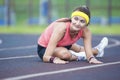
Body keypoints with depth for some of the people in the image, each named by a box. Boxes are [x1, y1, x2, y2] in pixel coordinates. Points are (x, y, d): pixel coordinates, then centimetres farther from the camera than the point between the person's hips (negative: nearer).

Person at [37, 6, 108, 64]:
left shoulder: (85, 31, -24)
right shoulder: (61, 27, -39)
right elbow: (45, 57, -42)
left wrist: (91, 58, -49)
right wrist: (54, 59, -62)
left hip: (63, 46, 6)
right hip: (44, 48, -5)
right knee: (65, 54, -31)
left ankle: (97, 50, 51)